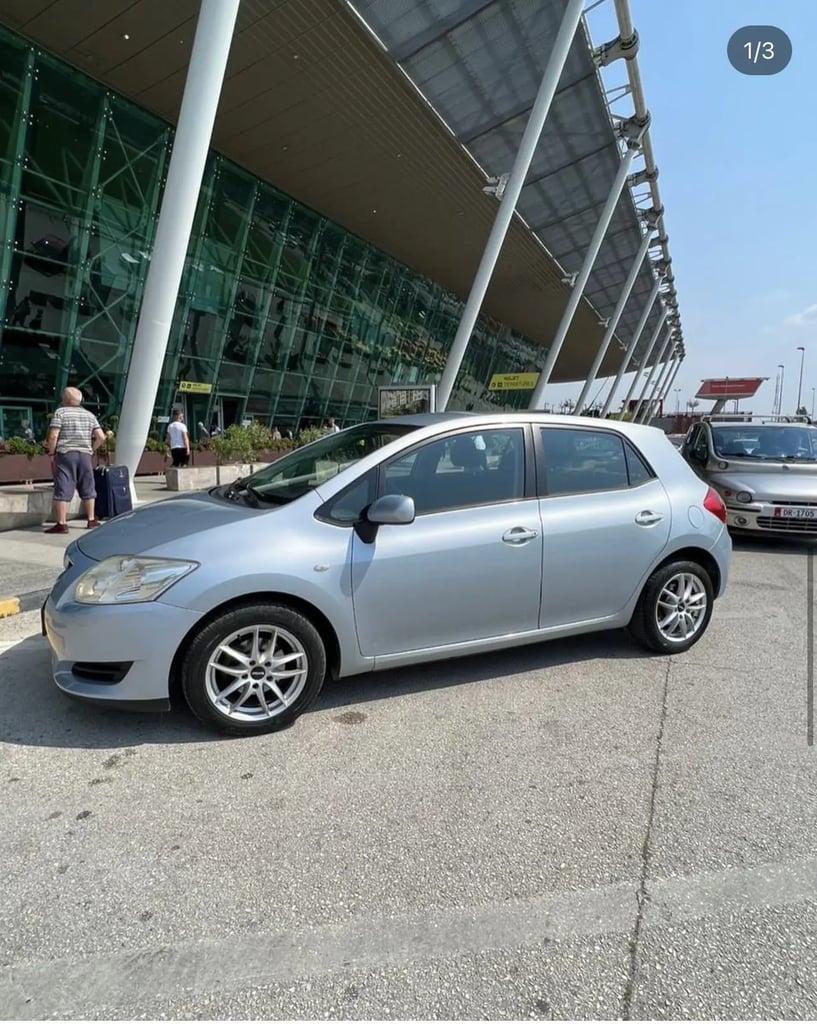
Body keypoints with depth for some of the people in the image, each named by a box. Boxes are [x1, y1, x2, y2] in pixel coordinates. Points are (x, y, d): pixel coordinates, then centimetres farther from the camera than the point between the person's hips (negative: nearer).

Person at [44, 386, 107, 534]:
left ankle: (62, 524, -5)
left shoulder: (60, 412, -1)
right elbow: (101, 437, 3)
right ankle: (91, 520, 21)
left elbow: (53, 436, -11)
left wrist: (51, 452, 1)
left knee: (63, 489, -3)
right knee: (87, 489, 15)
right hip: (84, 455, 4)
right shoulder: (89, 415, 11)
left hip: (65, 454, -4)